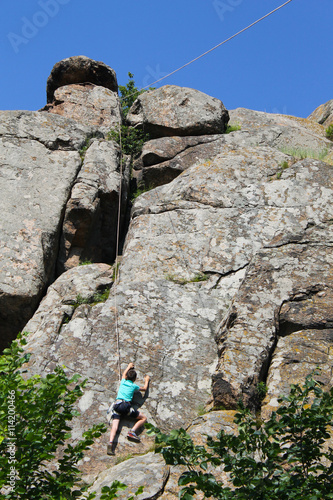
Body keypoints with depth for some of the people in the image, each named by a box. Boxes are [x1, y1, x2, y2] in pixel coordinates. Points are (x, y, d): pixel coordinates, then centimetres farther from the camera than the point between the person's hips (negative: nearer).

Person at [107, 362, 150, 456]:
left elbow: (124, 374, 44)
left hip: (117, 404, 4)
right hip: (126, 406, -4)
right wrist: (147, 380, 49)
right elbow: (144, 389, 31)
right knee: (143, 418, 9)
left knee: (114, 426, -10)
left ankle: (111, 443, -34)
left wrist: (129, 367, 61)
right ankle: (132, 431, -10)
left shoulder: (123, 382, 20)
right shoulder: (134, 386, 12)